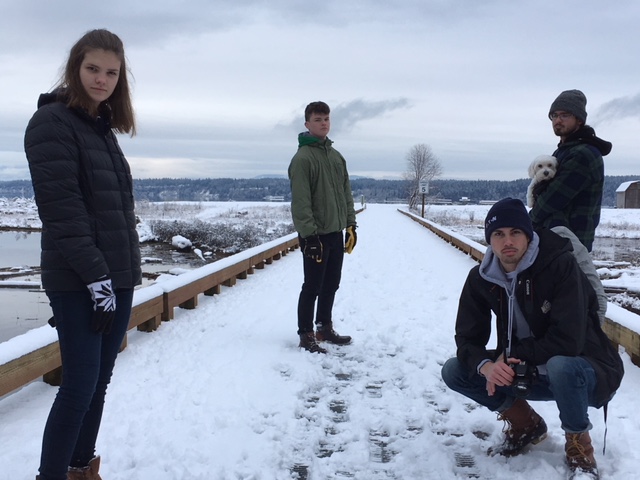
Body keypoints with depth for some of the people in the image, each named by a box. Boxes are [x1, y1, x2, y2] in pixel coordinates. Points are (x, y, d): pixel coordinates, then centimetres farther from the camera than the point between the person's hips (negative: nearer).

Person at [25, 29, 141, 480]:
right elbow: (61, 209, -17)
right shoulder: (52, 122, -9)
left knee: (100, 380, 13)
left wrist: (122, 271, 14)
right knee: (80, 384, -5)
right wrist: (95, 274, -19)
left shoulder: (102, 127, 15)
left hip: (119, 276, 8)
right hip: (79, 281, -8)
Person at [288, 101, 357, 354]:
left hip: (336, 232, 7)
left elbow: (346, 193, 15)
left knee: (331, 285, 15)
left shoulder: (336, 156, 13)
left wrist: (350, 224, 9)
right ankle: (306, 335, 10)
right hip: (315, 235, -7)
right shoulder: (303, 157, -12)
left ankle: (325, 328, 29)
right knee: (312, 286, 0)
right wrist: (309, 234, -22)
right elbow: (300, 201, -17)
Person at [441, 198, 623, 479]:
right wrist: (486, 366, -28)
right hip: (527, 373, 6)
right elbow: (467, 338, -6)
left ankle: (578, 444, -7)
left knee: (560, 366, -40)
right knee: (454, 371, -8)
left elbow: (567, 341, -30)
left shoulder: (561, 265, -24)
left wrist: (512, 353, -19)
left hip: (587, 371, -5)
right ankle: (525, 425, 13)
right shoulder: (481, 278, -7)